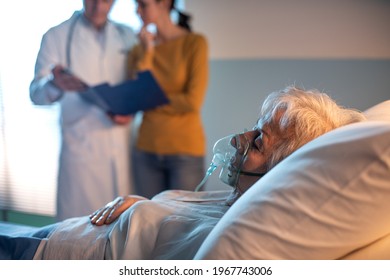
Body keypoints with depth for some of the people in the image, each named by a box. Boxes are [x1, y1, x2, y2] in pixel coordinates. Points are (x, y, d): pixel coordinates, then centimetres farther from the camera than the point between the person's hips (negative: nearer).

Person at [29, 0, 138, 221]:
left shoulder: (128, 36, 13)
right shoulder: (57, 36, 4)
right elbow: (36, 93, -4)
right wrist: (55, 84, -27)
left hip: (124, 146, 3)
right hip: (81, 146, -2)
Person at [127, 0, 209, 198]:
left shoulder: (194, 42, -3)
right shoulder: (139, 50, 10)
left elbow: (193, 101, -11)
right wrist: (147, 53, -4)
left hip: (185, 151, -4)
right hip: (146, 150, 4)